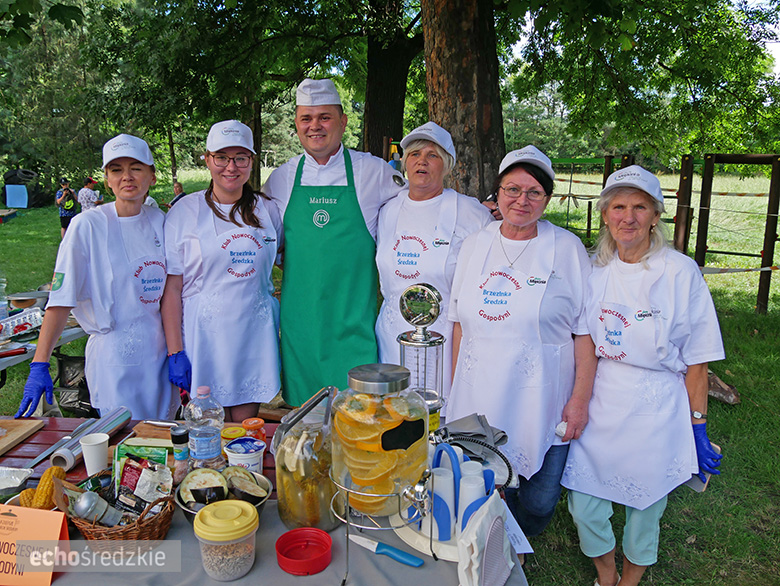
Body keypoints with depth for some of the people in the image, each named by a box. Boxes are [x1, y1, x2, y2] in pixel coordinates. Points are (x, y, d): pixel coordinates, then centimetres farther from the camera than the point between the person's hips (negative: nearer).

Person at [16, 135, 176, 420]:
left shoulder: (160, 221, 4)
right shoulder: (87, 226, -10)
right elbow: (61, 299, -13)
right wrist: (39, 365, -19)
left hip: (158, 353, 5)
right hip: (113, 356, -4)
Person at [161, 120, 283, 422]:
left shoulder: (266, 210, 6)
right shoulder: (184, 212, -2)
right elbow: (172, 288, -4)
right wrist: (175, 352, -9)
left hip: (255, 335, 3)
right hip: (205, 334, -2)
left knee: (246, 423, 10)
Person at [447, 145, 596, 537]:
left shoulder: (567, 249, -4)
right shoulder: (475, 245, 6)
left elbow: (585, 332, -4)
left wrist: (580, 400, -8)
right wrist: (456, 388, 9)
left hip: (542, 402, -2)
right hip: (479, 401, 3)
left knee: (539, 501, 5)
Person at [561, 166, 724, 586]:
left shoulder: (680, 273, -10)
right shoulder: (593, 269, 0)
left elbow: (696, 359, -7)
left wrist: (697, 426, -7)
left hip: (655, 413, -2)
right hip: (597, 406, 3)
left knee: (644, 512, 14)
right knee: (583, 507, 7)